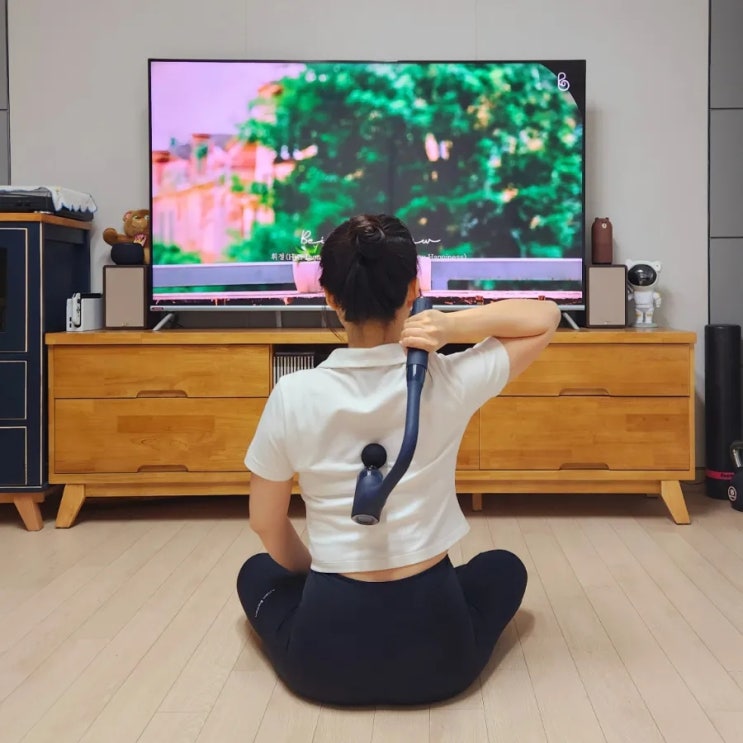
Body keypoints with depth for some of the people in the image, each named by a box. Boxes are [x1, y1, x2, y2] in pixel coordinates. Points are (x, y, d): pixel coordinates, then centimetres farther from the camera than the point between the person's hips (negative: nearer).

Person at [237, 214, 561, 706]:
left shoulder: (293, 395, -13)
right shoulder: (449, 382, -14)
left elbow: (266, 523, 1)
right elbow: (546, 315, 3)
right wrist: (453, 326, -13)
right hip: (437, 655, 0)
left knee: (258, 572, 33)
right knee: (503, 567, 32)